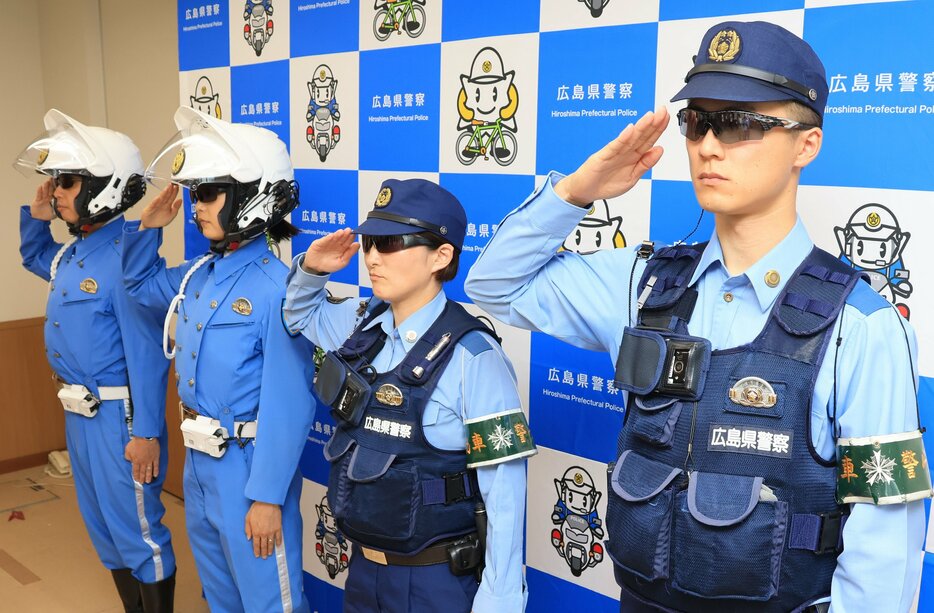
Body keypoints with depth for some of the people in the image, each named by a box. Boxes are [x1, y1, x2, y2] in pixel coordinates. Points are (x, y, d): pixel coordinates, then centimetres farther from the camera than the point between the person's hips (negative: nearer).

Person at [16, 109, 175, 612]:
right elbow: (34, 259, 31)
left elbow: (147, 354, -23)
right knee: (102, 524, 20)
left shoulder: (127, 258, -22)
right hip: (78, 412, 10)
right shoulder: (72, 253, 6)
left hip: (117, 414, -10)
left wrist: (145, 433, -22)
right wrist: (36, 217, 11)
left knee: (137, 531, 4)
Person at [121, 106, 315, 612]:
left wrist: (267, 497, -20)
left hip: (249, 463, -8)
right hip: (198, 458, 8)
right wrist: (147, 227, 7)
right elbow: (140, 283, 25)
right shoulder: (198, 275, 3)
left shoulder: (278, 288, -22)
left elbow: (287, 405, -23)